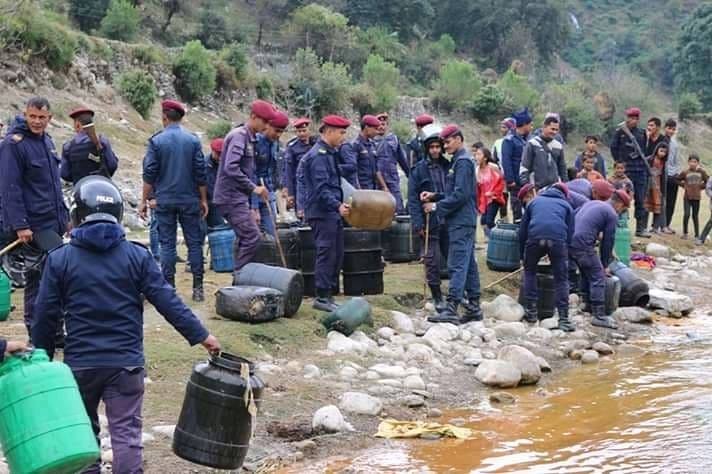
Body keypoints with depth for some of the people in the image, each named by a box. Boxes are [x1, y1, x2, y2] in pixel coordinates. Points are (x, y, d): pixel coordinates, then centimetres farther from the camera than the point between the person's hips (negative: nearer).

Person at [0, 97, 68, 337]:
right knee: (37, 278, -4)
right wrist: (20, 225, -21)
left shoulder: (46, 140, 14)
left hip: (53, 223, 8)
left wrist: (64, 216, 20)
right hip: (33, 226, -8)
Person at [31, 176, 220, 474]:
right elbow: (167, 302, -5)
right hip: (126, 363, 0)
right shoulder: (137, 256, -2)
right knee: (126, 434, 2)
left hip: (79, 363, 1)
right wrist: (200, 335, 1)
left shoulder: (59, 260, -3)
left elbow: (45, 316, 0)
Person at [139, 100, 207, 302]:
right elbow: (200, 173, 1)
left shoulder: (156, 141, -4)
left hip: (165, 200, -1)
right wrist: (203, 200, 8)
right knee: (194, 242, 5)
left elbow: (149, 174, -4)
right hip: (189, 200, 1)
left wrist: (144, 201, 3)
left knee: (167, 243, 5)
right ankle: (198, 287, 4)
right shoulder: (193, 140, 0)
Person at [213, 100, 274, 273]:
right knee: (252, 237, -14)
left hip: (238, 198, 10)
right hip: (231, 198, -10)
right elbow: (231, 168, -26)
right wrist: (254, 188, -22)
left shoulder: (249, 137, 17)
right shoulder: (239, 136, -14)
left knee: (244, 239, 14)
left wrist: (251, 206, 18)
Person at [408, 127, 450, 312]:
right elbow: (413, 198, -5)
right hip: (430, 223, -3)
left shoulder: (448, 167, 8)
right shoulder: (419, 169, -1)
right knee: (432, 261, 1)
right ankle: (437, 298, 12)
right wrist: (418, 223, -12)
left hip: (448, 221, 3)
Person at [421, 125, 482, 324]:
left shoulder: (463, 161, -12)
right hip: (463, 221, 10)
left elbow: (460, 195, -20)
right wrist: (435, 196, 11)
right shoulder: (458, 160, 19)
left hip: (461, 221, -10)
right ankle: (473, 307, 17)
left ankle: (451, 309, -16)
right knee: (469, 264, 12)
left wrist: (437, 206, -13)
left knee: (457, 265, -13)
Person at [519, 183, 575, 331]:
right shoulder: (566, 205, 27)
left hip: (535, 237, 1)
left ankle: (531, 311, 19)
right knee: (561, 279, 7)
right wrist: (566, 254, 28)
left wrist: (522, 254, 32)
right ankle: (563, 318, 1)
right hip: (558, 239, -1)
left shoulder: (535, 201, 30)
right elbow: (570, 232, 21)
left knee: (530, 272, 23)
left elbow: (523, 228, 27)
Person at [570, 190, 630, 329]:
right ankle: (599, 315, -4)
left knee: (586, 272, 27)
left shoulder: (592, 203, 24)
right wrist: (604, 265, 15)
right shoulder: (612, 215, 2)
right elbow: (608, 242, 3)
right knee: (598, 277, -2)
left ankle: (588, 304, 36)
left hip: (570, 241, 8)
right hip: (583, 244, -8)